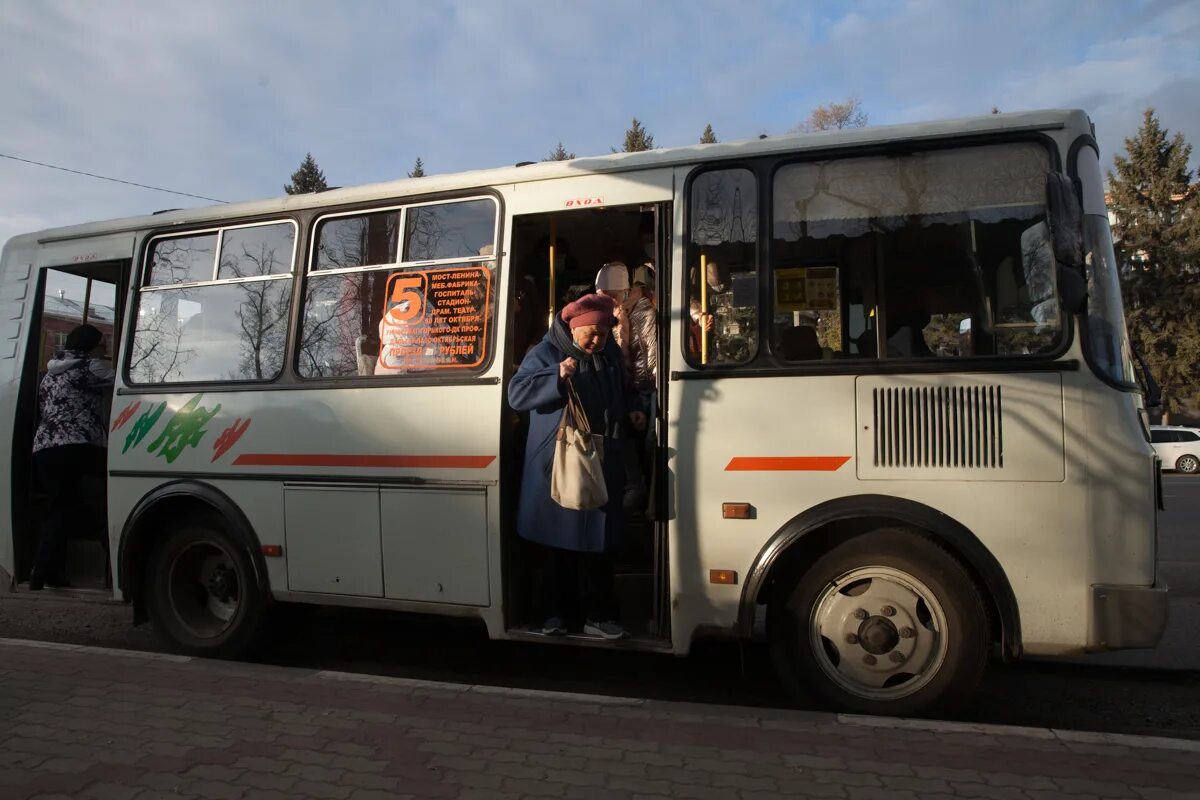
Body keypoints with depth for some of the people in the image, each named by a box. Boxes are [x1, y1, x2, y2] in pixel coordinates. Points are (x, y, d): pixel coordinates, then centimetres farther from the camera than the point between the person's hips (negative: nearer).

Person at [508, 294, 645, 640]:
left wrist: (631, 409, 6)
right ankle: (557, 612, 20)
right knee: (562, 540, 5)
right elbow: (516, 394, -13)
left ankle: (598, 615, 12)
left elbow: (623, 389, 27)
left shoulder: (610, 352, 12)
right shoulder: (545, 353, -4)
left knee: (597, 541, 4)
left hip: (603, 464, 4)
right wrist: (557, 376, -25)